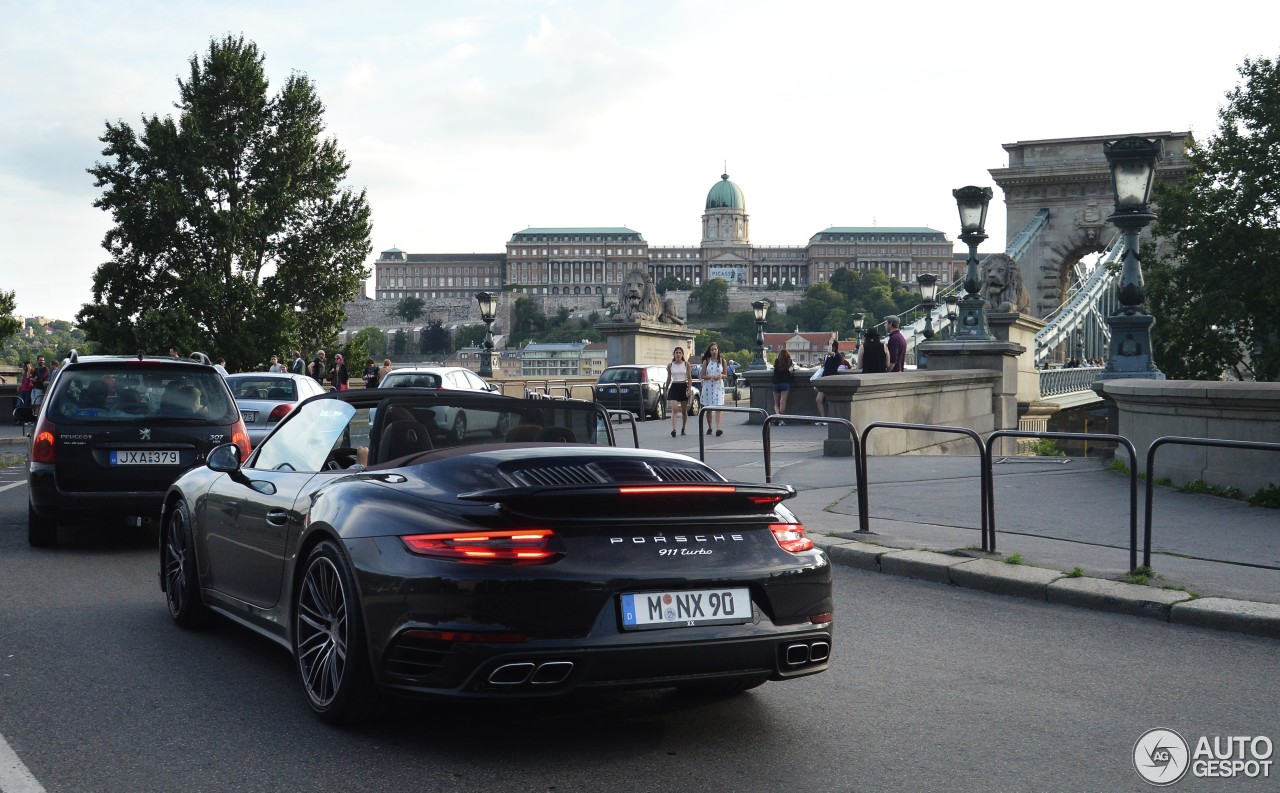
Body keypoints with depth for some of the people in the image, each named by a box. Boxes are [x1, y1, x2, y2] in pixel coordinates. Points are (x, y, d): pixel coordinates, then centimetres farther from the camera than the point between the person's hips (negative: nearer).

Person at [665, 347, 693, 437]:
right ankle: (673, 429, -26)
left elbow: (689, 378, 2)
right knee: (674, 409, -16)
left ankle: (683, 429, 26)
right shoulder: (670, 365, 5)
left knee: (684, 411, 9)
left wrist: (689, 389, -9)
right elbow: (668, 379, 13)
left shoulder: (686, 364, 2)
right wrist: (666, 390, 12)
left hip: (683, 387, 0)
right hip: (674, 387, 0)